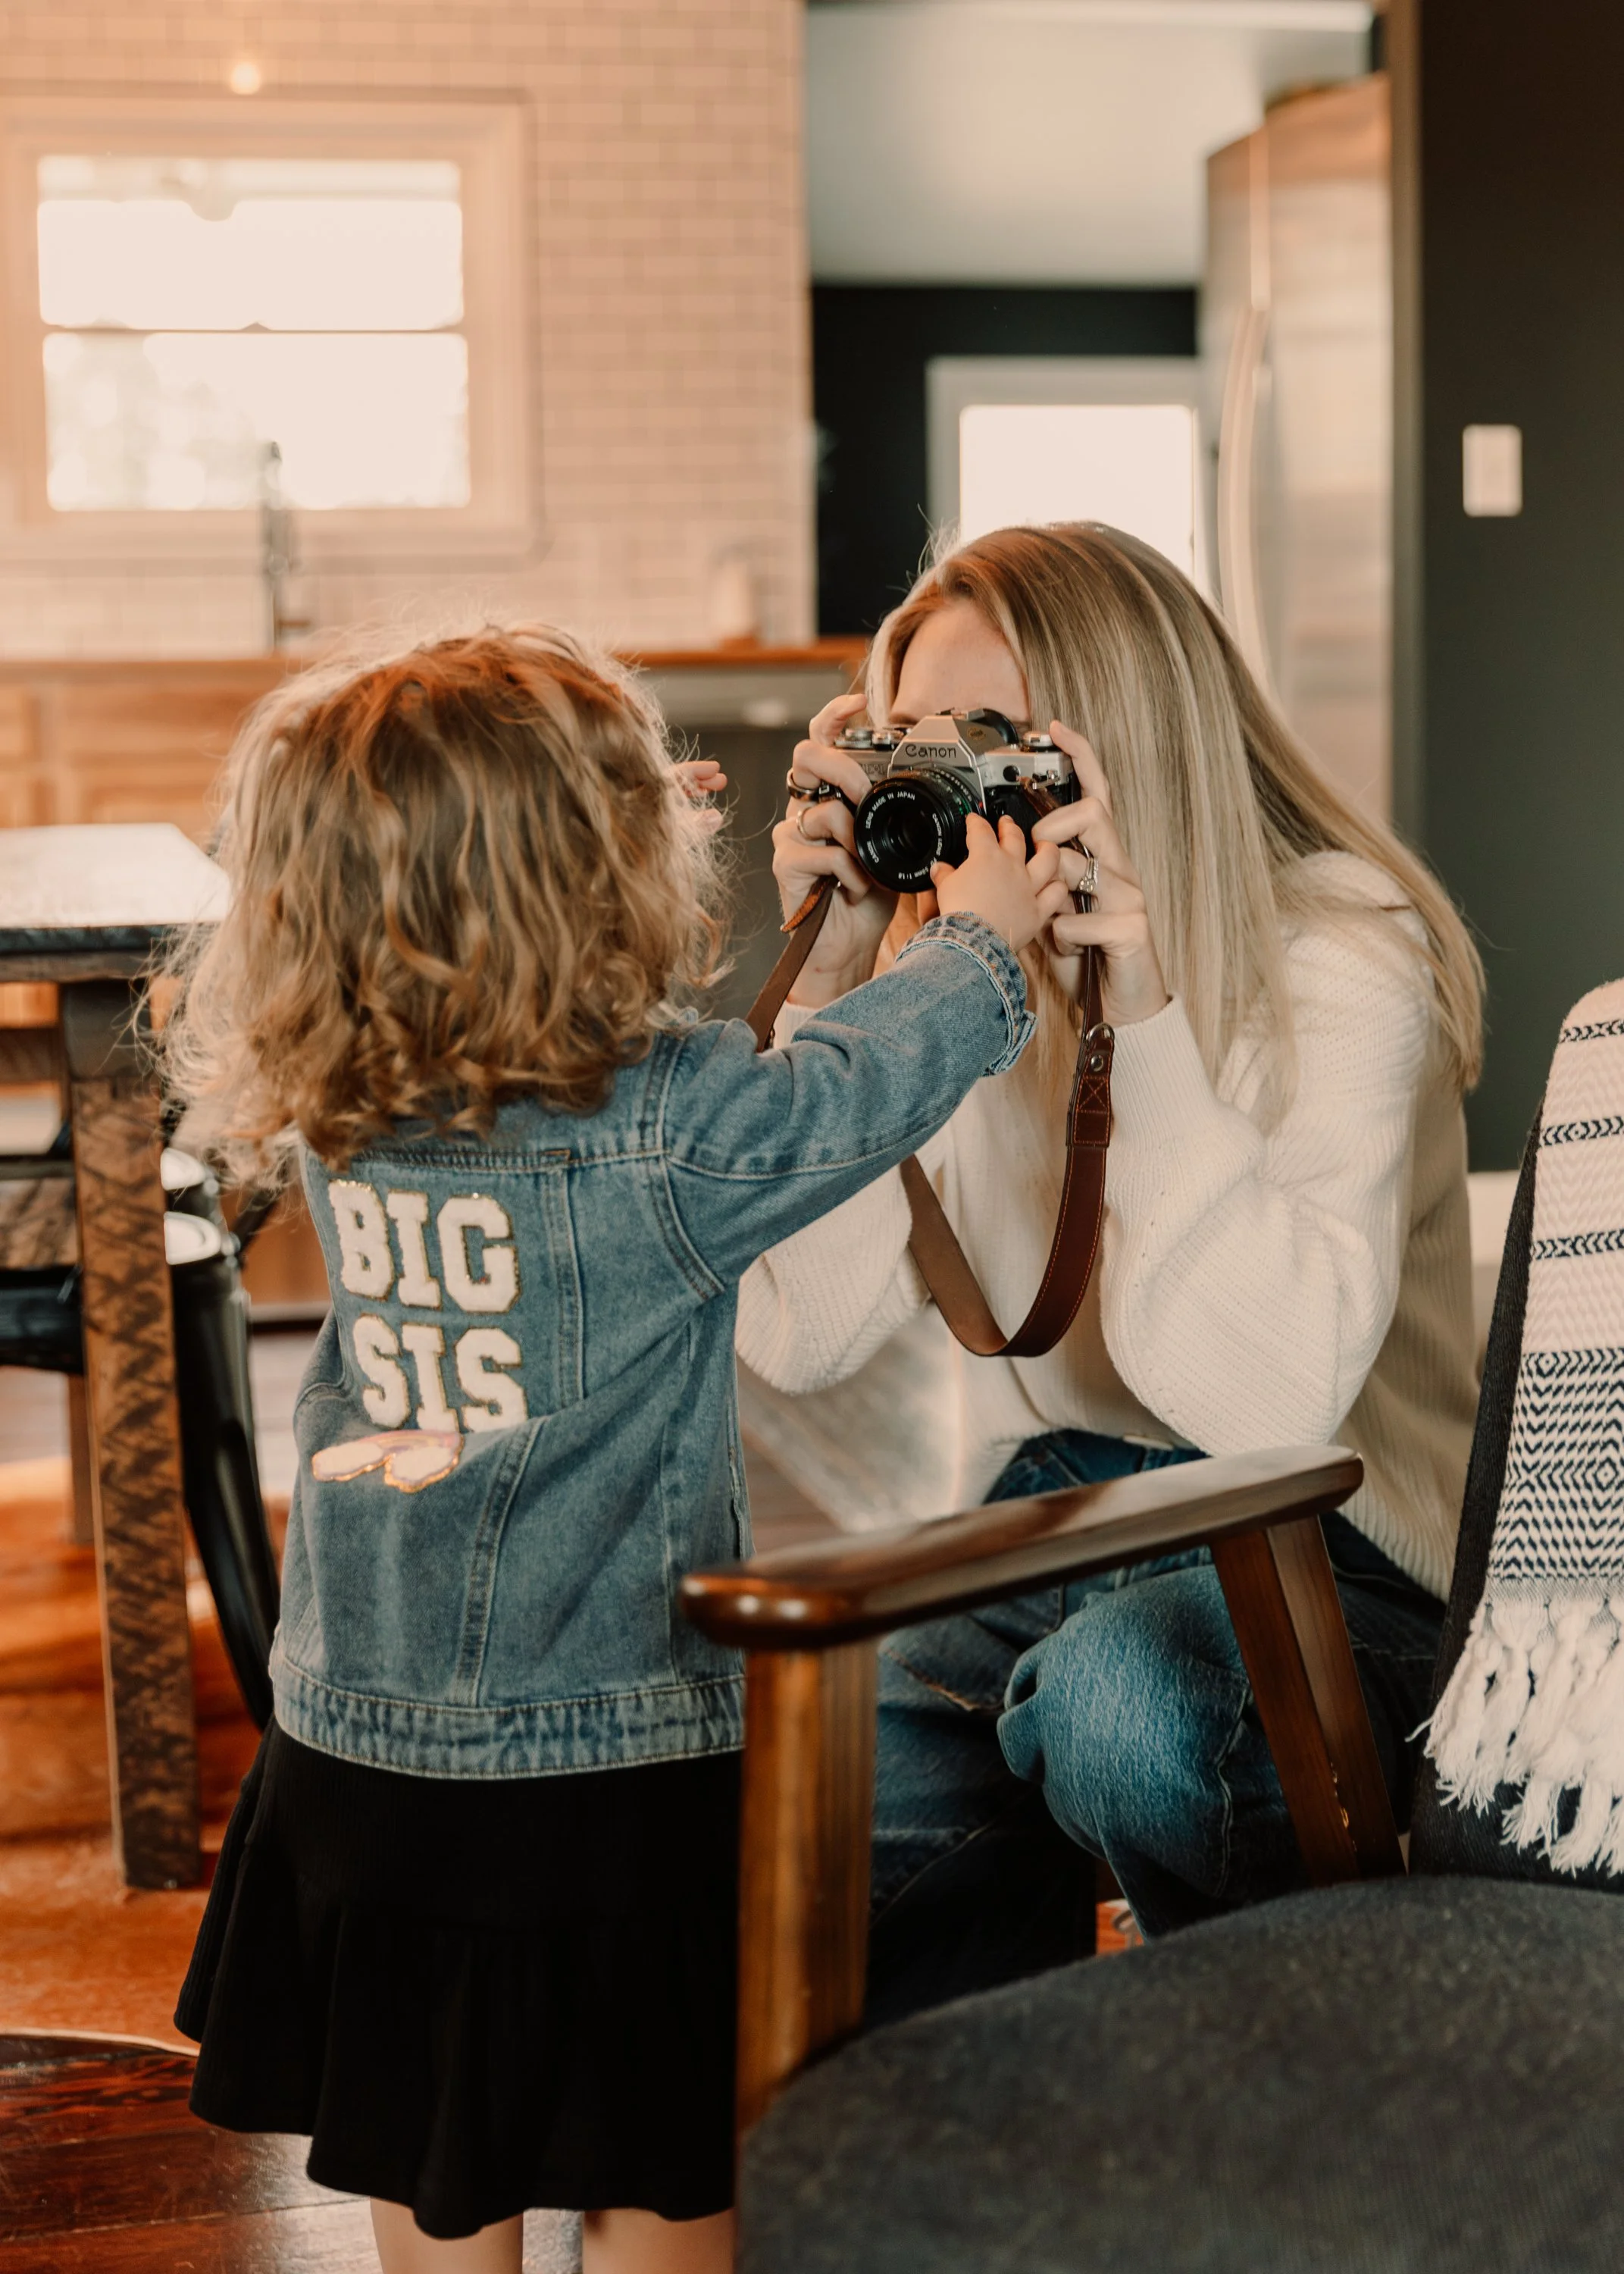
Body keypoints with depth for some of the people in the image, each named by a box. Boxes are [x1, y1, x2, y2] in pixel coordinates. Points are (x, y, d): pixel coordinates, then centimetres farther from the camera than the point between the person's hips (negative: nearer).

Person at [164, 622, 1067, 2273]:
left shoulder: (337, 1117, -3)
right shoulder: (668, 1126, -21)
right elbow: (854, 1087, -6)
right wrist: (981, 935, 11)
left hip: (357, 1746, 5)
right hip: (610, 1760, -5)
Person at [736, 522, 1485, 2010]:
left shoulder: (1343, 959, -13)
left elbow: (1269, 1409, -27)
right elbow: (800, 1339, -7)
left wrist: (1148, 1012, -31)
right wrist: (831, 977, -12)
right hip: (1043, 1537, 4)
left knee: (1118, 1693, -35)